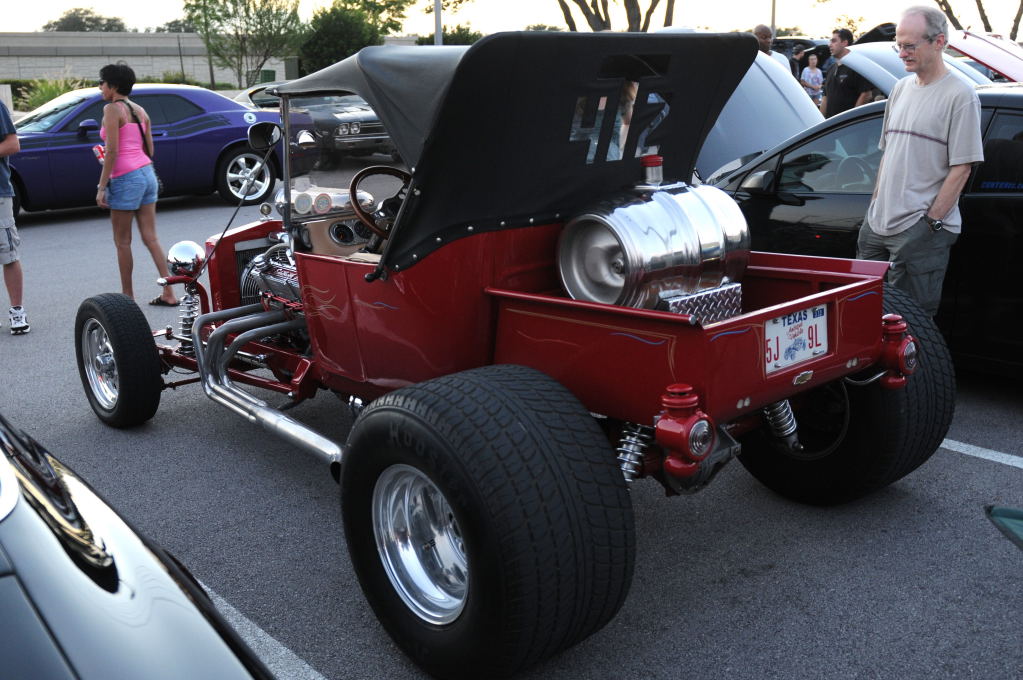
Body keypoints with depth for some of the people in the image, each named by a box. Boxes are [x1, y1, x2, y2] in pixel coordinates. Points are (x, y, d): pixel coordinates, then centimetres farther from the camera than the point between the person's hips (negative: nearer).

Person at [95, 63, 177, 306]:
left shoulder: (112, 109, -8)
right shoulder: (140, 111, 14)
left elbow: (112, 151, -15)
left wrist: (101, 186, -12)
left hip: (126, 178, -8)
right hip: (147, 173, 8)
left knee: (122, 242, 4)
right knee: (150, 238, 8)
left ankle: (127, 295, 12)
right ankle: (168, 293, 6)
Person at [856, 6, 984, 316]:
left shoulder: (960, 95, -9)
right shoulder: (901, 88, 14)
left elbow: (961, 168, -12)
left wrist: (931, 222, -14)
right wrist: (875, 207, 16)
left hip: (921, 231, -7)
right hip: (878, 224, 7)